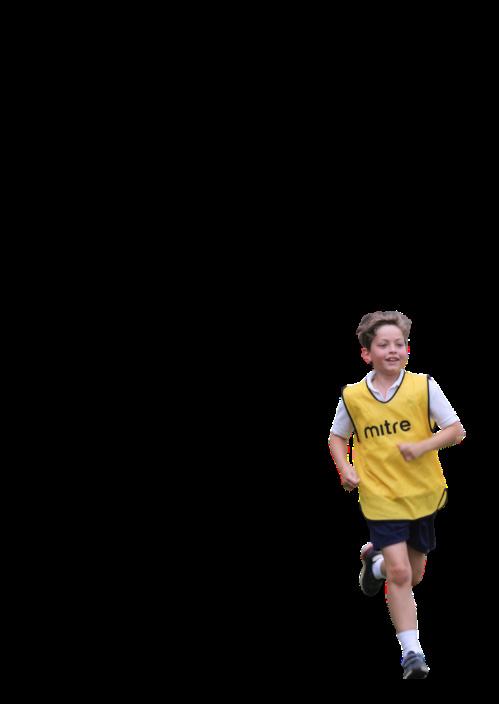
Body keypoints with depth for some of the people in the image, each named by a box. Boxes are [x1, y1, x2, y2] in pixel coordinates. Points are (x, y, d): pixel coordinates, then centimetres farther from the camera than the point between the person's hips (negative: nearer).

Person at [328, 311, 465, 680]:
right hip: (381, 497, -2)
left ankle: (375, 561, 48)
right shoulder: (353, 396, -2)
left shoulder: (424, 387, -6)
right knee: (399, 573, -13)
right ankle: (412, 651, -5)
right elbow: (338, 437, 14)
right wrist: (345, 468, -4)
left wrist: (422, 446, -20)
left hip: (424, 493, 2)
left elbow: (456, 430, -3)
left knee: (412, 575, 14)